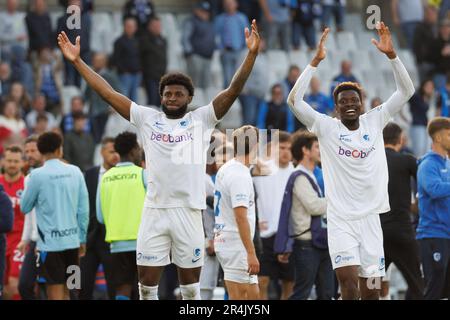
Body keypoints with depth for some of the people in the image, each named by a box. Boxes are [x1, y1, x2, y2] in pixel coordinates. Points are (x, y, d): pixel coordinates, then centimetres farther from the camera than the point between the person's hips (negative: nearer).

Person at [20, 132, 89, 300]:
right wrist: (82, 239, 11)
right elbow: (83, 209, 4)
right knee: (65, 291, 16)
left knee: (55, 293, -2)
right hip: (72, 241, 4)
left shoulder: (38, 175, -9)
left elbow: (25, 207, 1)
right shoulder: (75, 172, 2)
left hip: (50, 242, -4)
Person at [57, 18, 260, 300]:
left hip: (189, 211, -1)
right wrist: (77, 60, 2)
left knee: (191, 285, 6)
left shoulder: (201, 119, 4)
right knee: (147, 283, 4)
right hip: (154, 211, 2)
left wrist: (252, 54, -17)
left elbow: (233, 91, -5)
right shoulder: (147, 118, 8)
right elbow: (109, 93, 6)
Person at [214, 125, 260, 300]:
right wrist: (251, 253, -24)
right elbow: (240, 217, -23)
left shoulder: (225, 169, 11)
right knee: (238, 298, -7)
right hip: (236, 246, -10)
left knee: (252, 295, 13)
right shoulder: (240, 175, -18)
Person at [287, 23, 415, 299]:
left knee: (371, 290, 5)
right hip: (340, 219, -3)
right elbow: (294, 100, -13)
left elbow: (407, 91, 1)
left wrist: (391, 54, -12)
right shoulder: (326, 127, -1)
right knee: (349, 283, -18)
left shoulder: (375, 121, 6)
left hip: (370, 217, 3)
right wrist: (316, 61, -19)